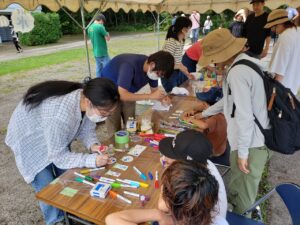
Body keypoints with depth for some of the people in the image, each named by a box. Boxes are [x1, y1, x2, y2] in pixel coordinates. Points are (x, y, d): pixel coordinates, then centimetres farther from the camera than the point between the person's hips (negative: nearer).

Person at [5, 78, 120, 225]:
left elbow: (86, 129, -8)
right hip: (29, 140, -6)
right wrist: (93, 160, -39)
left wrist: (93, 145, -27)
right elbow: (59, 157, -31)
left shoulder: (89, 100, -24)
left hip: (55, 137, 6)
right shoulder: (60, 117, -45)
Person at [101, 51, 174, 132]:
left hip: (127, 93, 6)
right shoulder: (129, 65, -37)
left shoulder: (153, 70, -16)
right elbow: (122, 95, -42)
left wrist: (162, 98, -25)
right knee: (114, 129, -5)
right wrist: (150, 96, -42)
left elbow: (154, 90, -3)